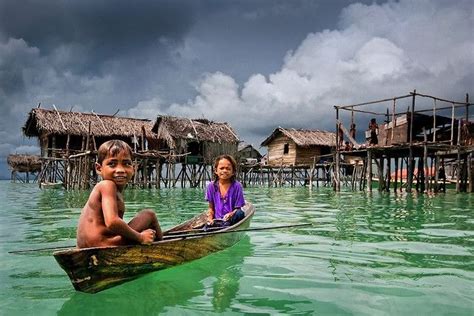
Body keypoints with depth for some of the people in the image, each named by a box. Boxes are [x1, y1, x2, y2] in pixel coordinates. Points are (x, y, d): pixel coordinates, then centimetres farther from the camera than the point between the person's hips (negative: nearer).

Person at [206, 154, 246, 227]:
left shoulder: (237, 186, -2)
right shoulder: (211, 186, 6)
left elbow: (238, 209, -1)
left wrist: (231, 214, -22)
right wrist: (210, 218, -6)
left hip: (232, 219, -1)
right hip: (217, 220, 1)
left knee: (240, 213, -34)